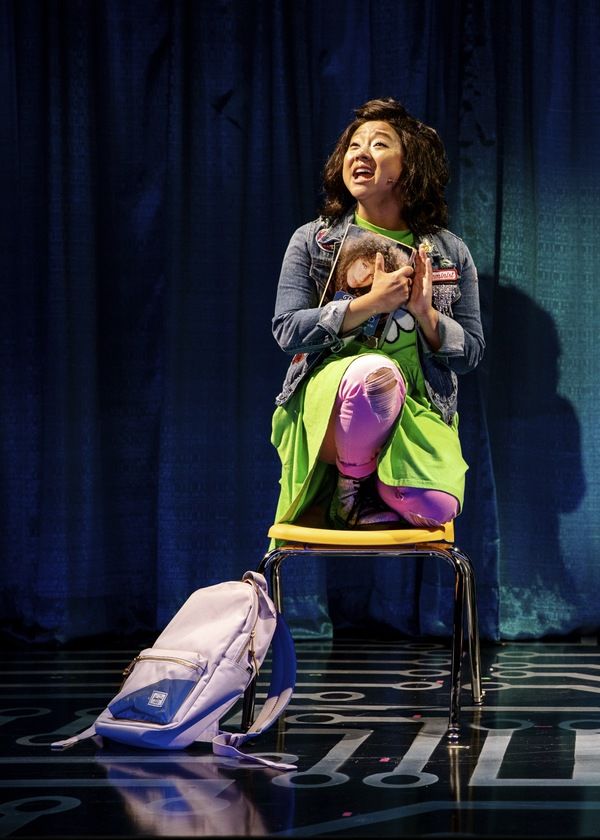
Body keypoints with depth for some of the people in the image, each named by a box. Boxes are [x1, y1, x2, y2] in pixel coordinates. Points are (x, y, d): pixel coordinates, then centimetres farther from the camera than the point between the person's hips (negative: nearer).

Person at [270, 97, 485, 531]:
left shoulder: (450, 252, 11)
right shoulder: (312, 240, 7)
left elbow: (471, 352, 10)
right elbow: (287, 331, -3)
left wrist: (425, 312, -9)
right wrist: (369, 303, -13)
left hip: (417, 411, 1)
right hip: (329, 399, -1)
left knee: (433, 507, -31)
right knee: (375, 372, -39)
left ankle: (377, 486, 4)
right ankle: (349, 485, -13)